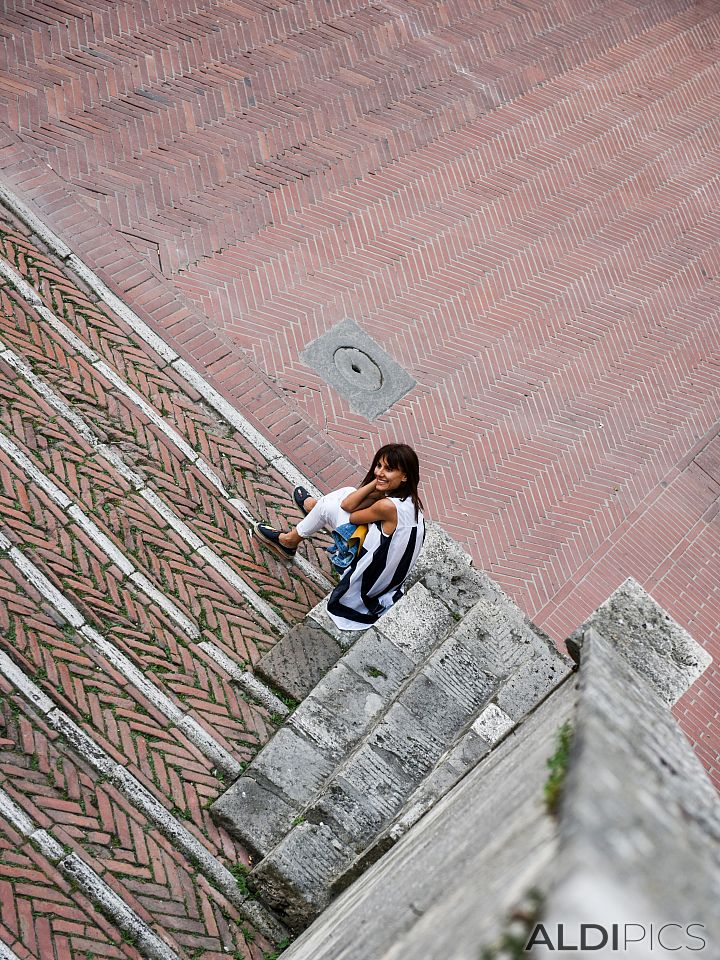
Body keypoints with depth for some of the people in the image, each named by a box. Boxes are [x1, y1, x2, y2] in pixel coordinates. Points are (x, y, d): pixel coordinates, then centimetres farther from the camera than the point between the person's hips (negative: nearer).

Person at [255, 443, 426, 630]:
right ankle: (311, 506, 47)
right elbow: (347, 505, -7)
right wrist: (375, 484, -19)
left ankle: (290, 540, 28)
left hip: (370, 576, -8)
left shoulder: (388, 506, -33)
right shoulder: (409, 497, -7)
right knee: (348, 491, 12)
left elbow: (351, 516, -13)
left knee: (327, 507, 0)